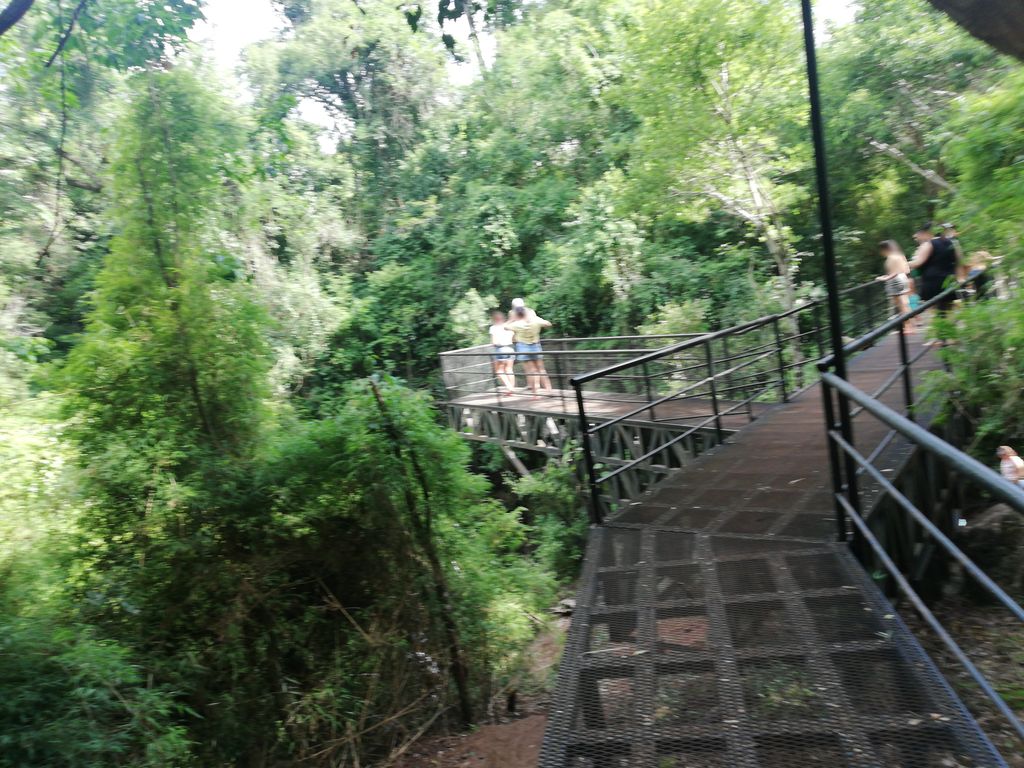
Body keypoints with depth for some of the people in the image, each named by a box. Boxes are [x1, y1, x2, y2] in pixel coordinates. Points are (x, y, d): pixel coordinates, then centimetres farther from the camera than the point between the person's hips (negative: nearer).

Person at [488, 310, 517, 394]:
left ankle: (509, 387, -9)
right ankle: (512, 388, 9)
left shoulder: (493, 328, -7)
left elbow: (494, 342, -14)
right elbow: (515, 339, 8)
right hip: (510, 349, 5)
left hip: (500, 350, -5)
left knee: (499, 370, 4)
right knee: (509, 370, 11)